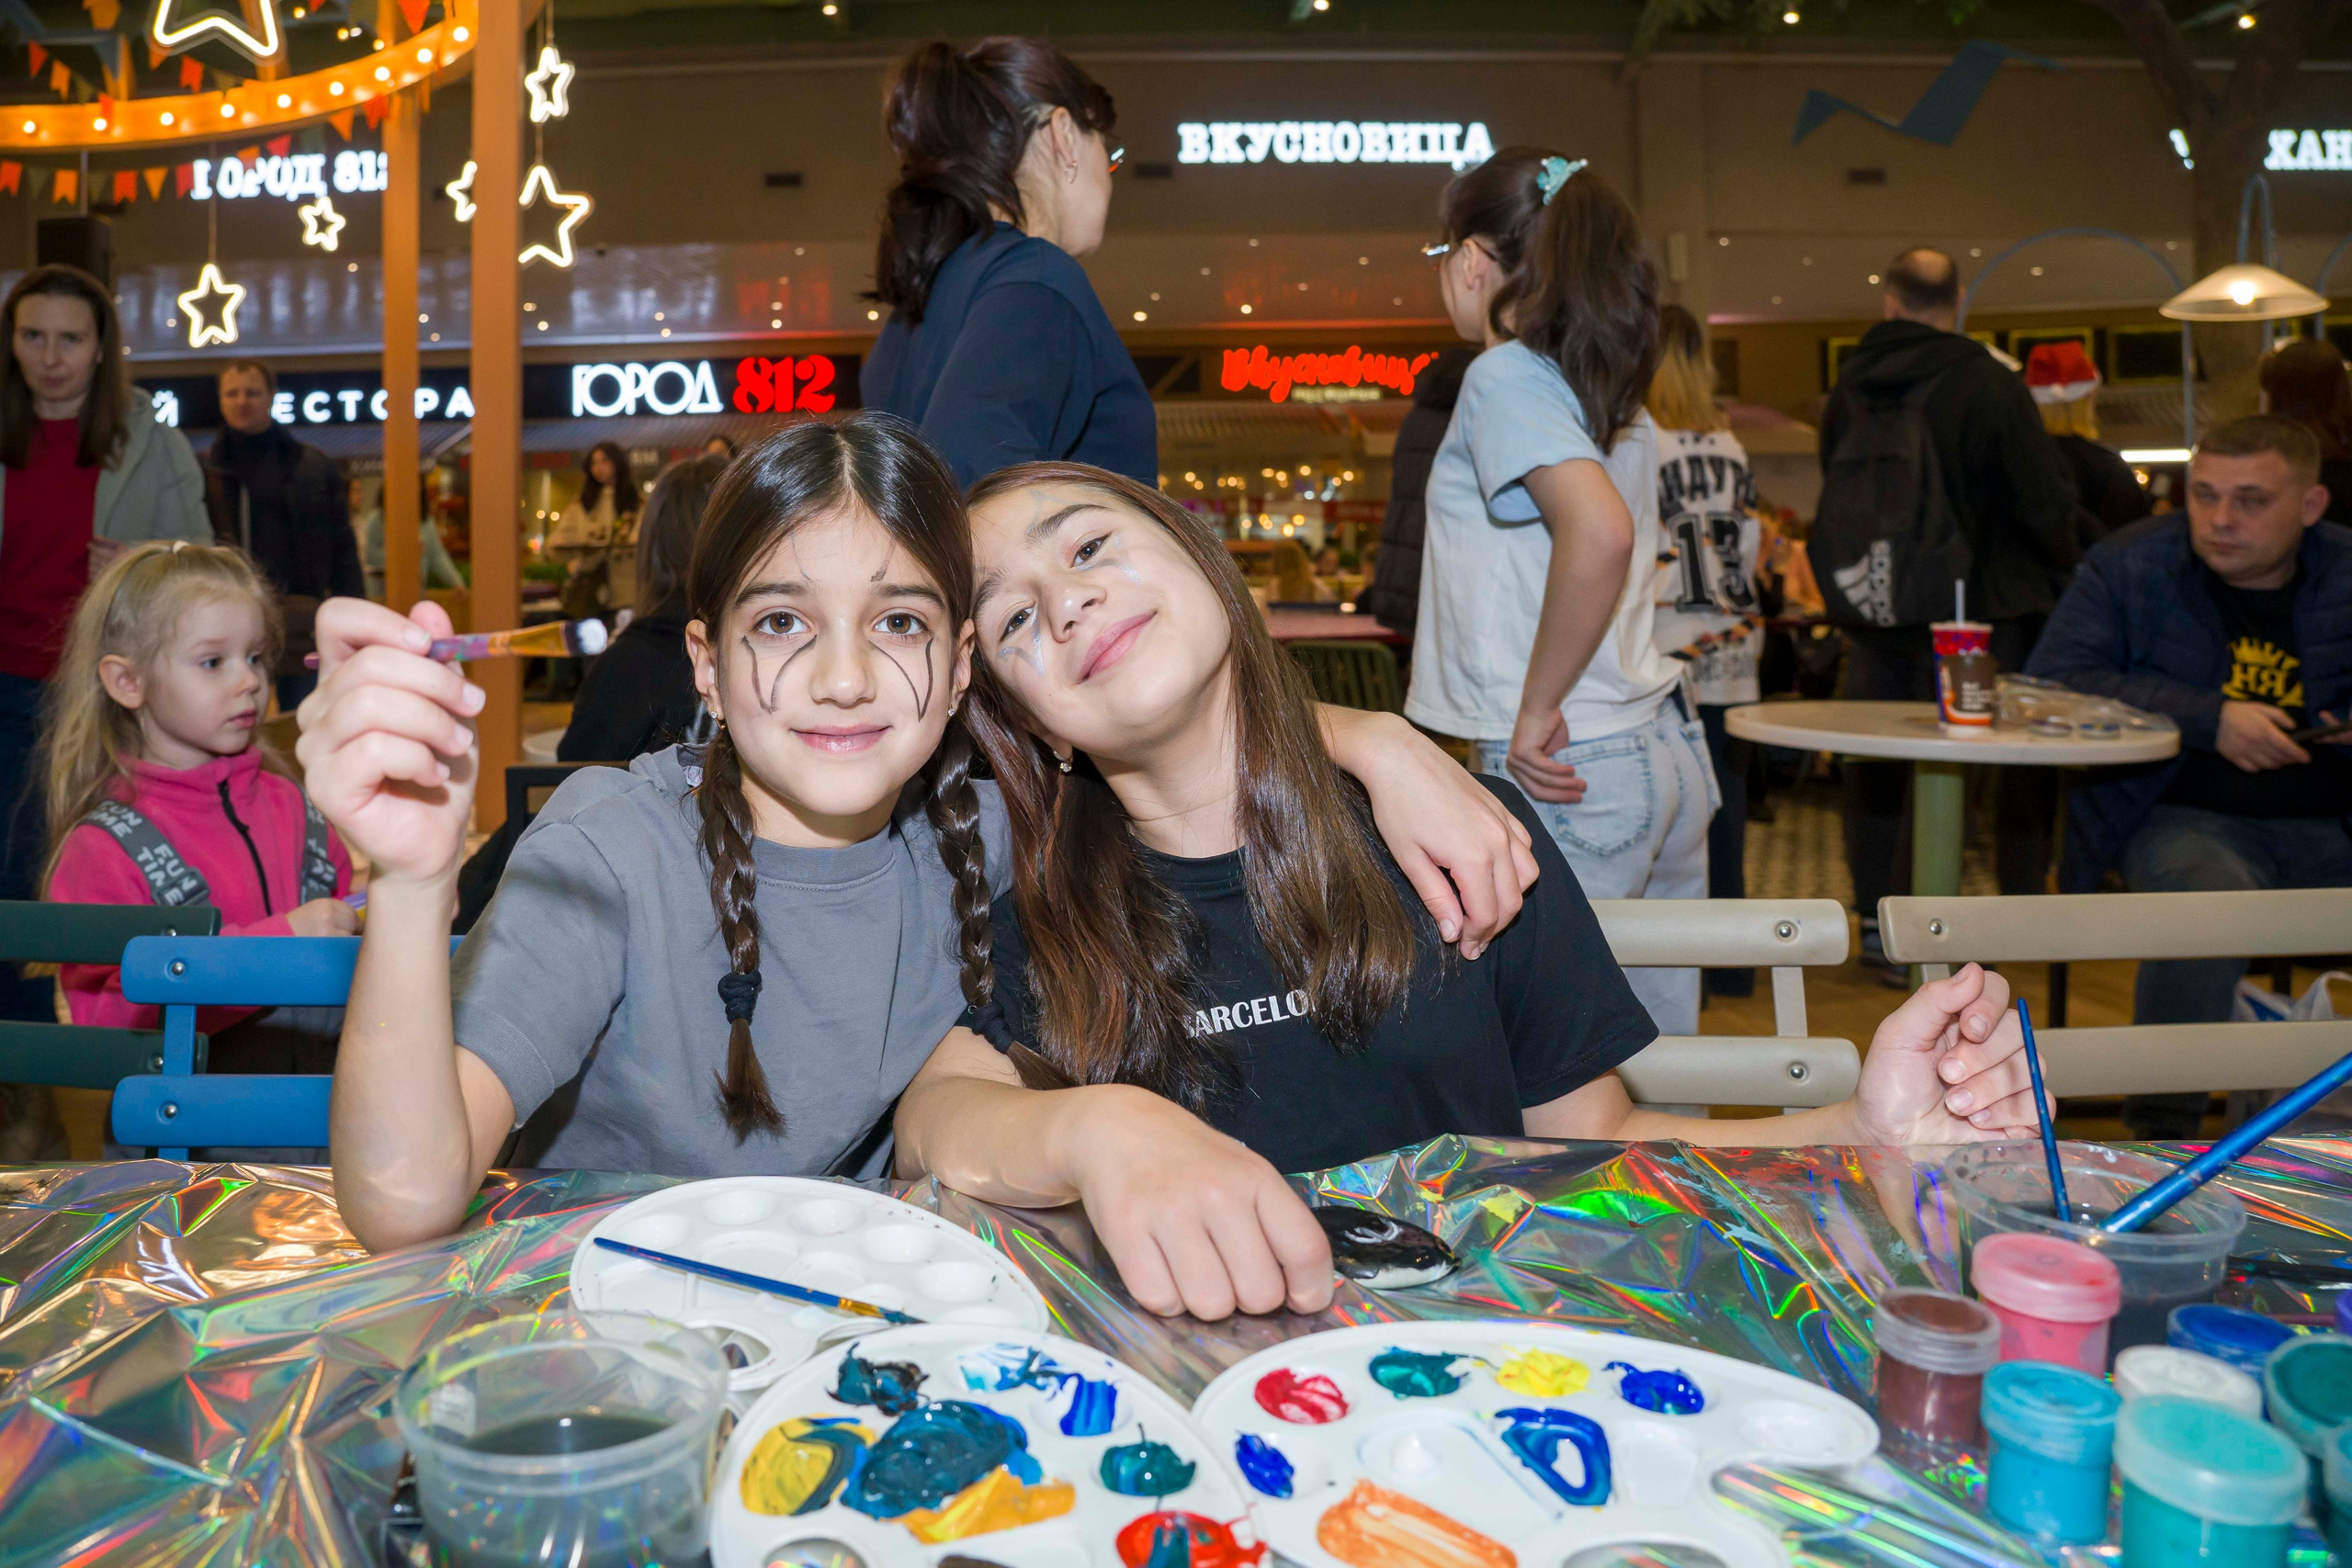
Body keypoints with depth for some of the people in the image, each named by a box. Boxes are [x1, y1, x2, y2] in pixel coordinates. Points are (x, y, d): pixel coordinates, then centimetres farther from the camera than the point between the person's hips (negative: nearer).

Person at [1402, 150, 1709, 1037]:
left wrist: (1536, 710, -18)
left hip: (1568, 773, -8)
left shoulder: (1505, 375, -10)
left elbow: (1599, 533, -26)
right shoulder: (1613, 396, 15)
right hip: (1670, 751, 9)